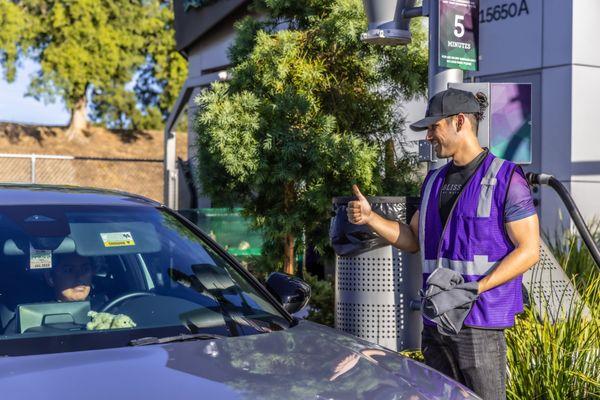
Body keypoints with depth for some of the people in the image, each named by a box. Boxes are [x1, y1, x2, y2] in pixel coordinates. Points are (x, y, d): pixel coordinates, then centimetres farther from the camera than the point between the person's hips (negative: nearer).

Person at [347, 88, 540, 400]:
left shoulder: (506, 179, -6)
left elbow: (529, 250, -9)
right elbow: (412, 239, 21)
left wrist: (475, 289, -19)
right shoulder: (435, 181, 15)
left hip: (479, 319, -7)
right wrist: (370, 218, 4)